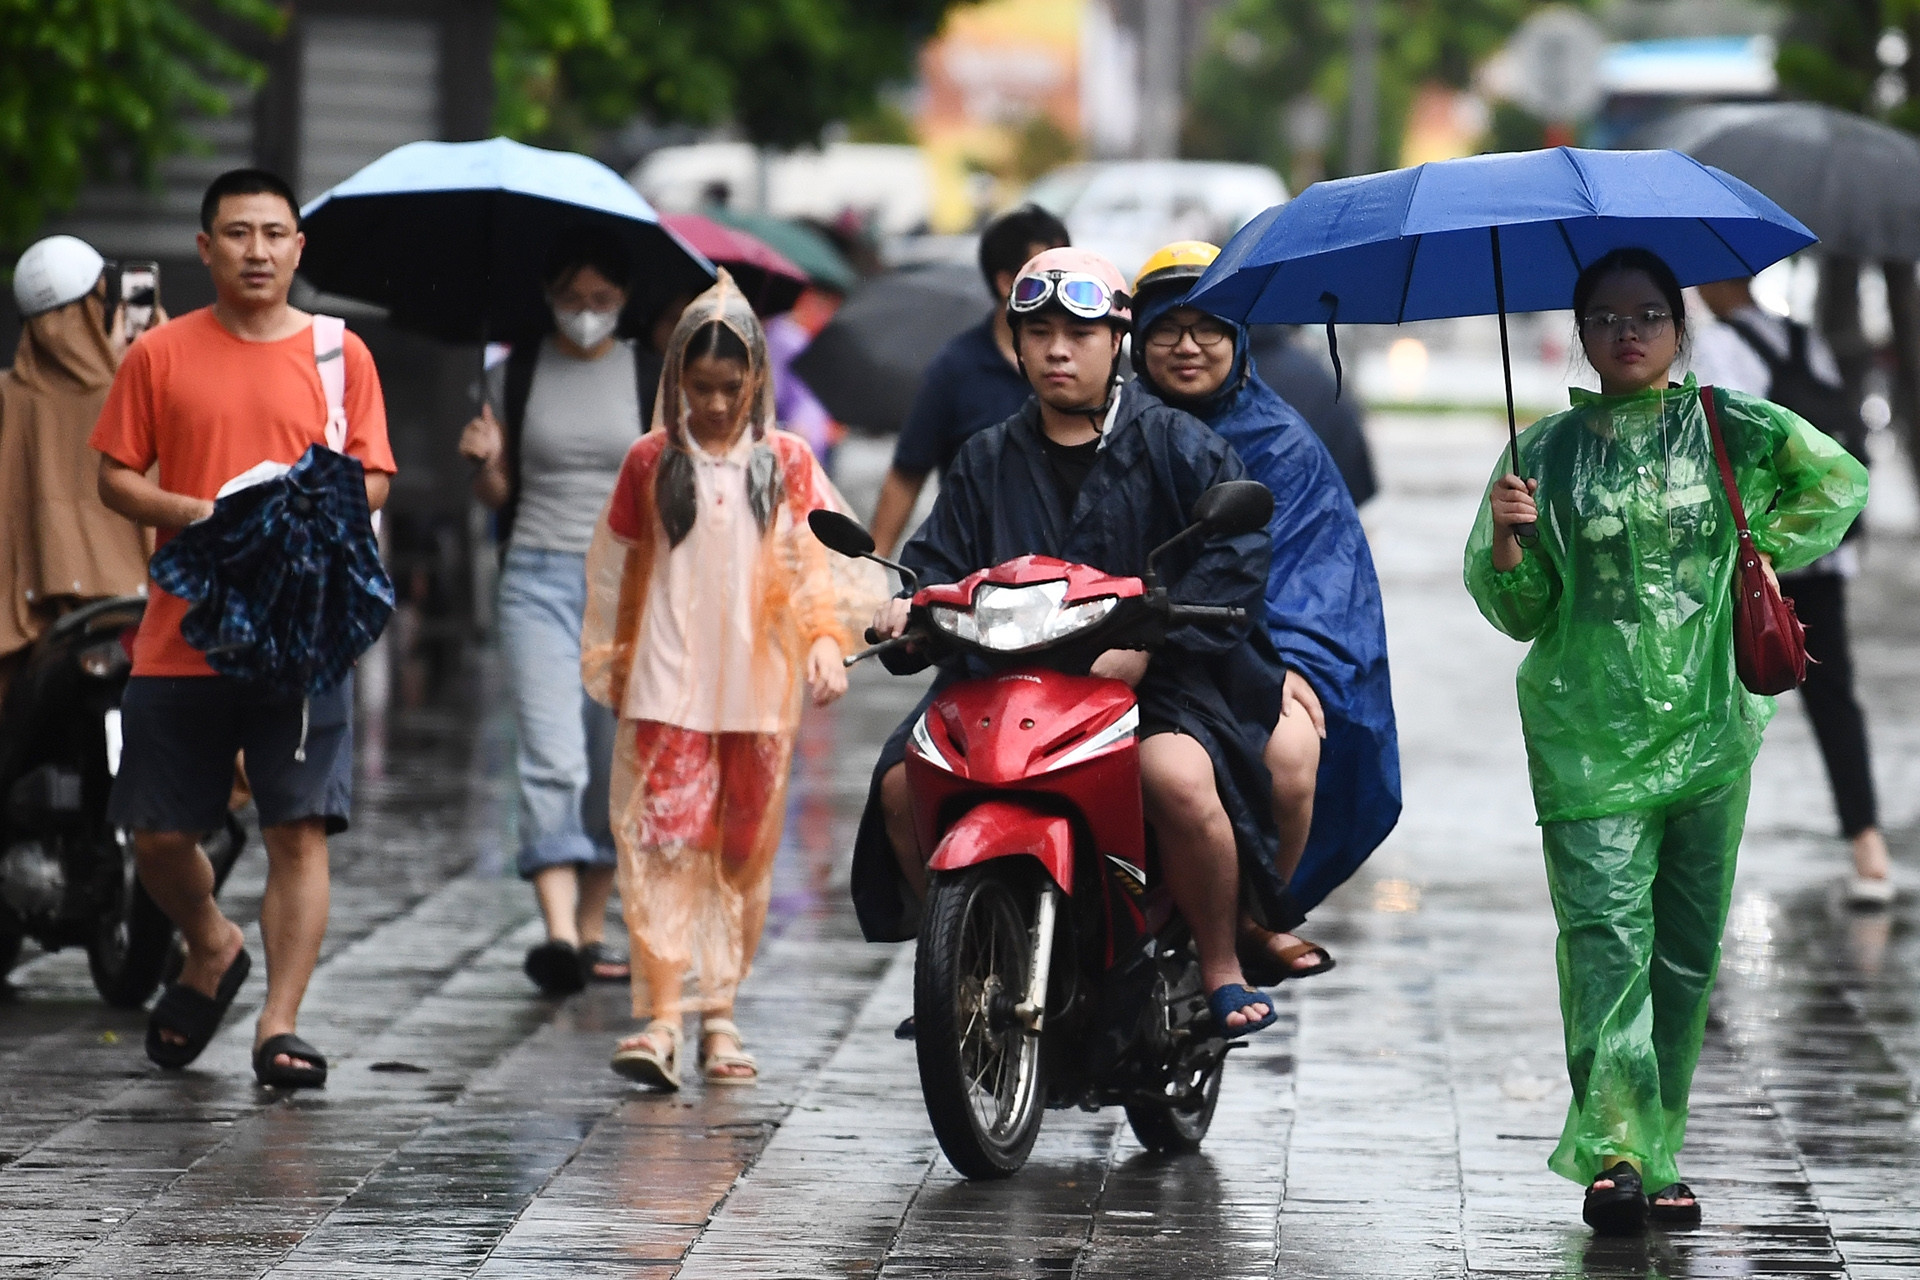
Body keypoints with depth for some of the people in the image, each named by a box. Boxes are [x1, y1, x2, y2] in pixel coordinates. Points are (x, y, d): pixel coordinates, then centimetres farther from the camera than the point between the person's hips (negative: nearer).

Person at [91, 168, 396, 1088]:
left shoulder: (339, 355, 6)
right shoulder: (161, 355, 5)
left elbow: (371, 481, 5)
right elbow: (115, 479, 4)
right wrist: (193, 513, -13)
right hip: (180, 633, 1)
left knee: (299, 832, -7)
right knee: (156, 834, 5)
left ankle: (279, 1026, -2)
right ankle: (212, 951, 34)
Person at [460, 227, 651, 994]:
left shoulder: (651, 380, 5)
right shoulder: (517, 375, 7)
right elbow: (498, 493, 11)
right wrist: (484, 461, -9)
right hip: (538, 578, -1)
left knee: (614, 769, 4)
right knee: (551, 760, -14)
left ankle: (591, 933, 15)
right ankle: (558, 935, -24)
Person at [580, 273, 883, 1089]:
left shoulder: (787, 463, 6)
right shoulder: (652, 461, 5)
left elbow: (818, 561, 4)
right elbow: (617, 568, 13)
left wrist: (825, 641, -11)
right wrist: (611, 660, 15)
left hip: (758, 689, 1)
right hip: (666, 687, -1)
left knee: (745, 851, 6)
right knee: (660, 842, -11)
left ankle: (720, 1012, 16)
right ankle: (659, 1017, -15)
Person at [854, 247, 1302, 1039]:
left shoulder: (1173, 446, 4)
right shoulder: (987, 461, 19)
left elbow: (1238, 552, -7)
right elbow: (942, 555, 17)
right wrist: (910, 602, -8)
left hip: (1154, 679, -4)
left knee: (1179, 779, -36)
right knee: (903, 786, -16)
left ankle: (1220, 969, -14)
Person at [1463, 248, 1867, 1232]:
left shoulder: (1732, 430, 7)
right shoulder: (1547, 452, 7)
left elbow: (1838, 484, 19)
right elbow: (1518, 612, 7)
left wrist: (1761, 554, 9)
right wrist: (1503, 538, -12)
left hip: (1708, 719, 2)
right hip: (1588, 727, -1)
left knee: (1688, 941, 4)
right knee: (1604, 921, -16)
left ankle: (1661, 1153, 12)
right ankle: (1612, 1145, -23)